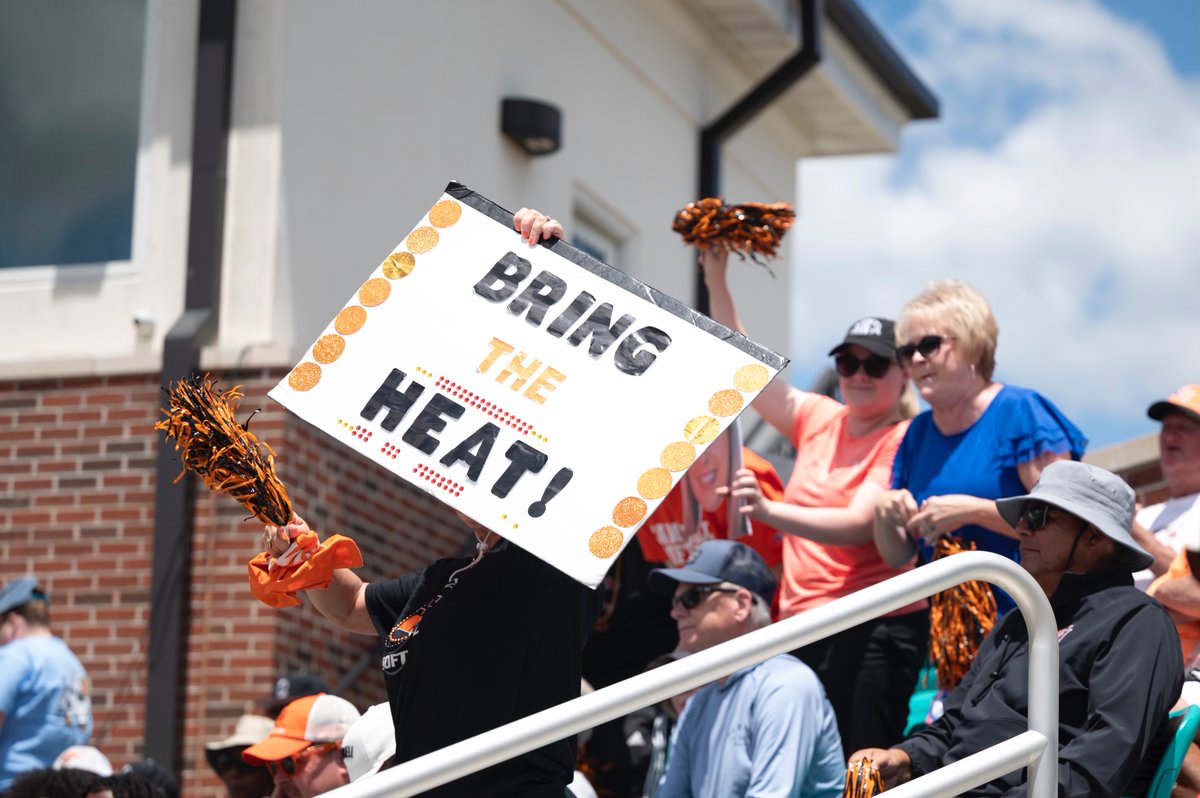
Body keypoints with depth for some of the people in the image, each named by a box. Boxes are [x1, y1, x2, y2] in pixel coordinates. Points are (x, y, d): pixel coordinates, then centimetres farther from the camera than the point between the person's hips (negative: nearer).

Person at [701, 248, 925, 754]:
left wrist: (768, 510, -33)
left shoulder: (902, 442, -7)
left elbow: (858, 524, -21)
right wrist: (716, 284, -1)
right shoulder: (819, 420, 11)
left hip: (871, 631, -7)